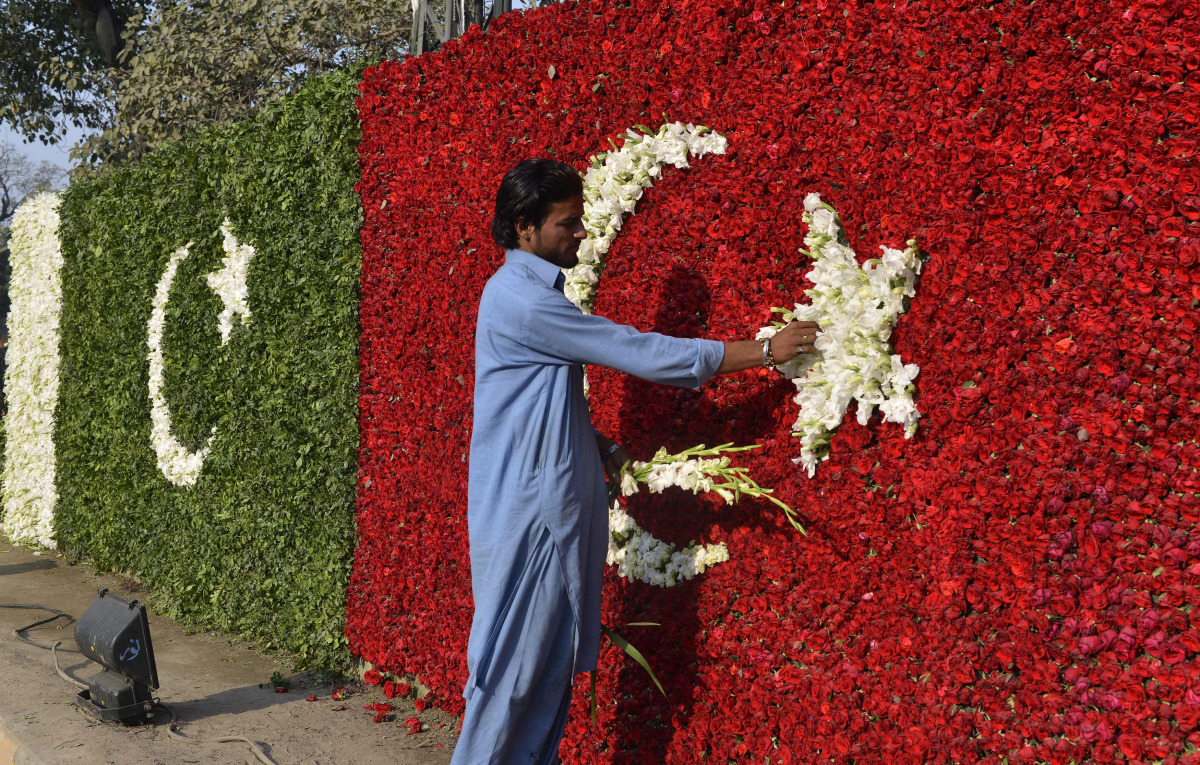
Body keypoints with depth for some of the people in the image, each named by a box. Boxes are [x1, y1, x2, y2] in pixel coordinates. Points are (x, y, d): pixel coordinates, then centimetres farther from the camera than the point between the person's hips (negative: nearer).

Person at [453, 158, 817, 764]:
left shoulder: (534, 292, 14)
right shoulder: (521, 300, -19)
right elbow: (643, 354, -19)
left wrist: (598, 446, 5)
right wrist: (764, 350, -14)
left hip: (556, 504, 10)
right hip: (527, 510, -10)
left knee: (553, 657, 14)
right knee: (514, 659, -1)